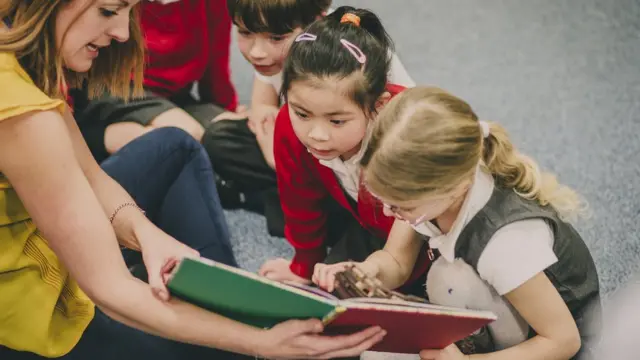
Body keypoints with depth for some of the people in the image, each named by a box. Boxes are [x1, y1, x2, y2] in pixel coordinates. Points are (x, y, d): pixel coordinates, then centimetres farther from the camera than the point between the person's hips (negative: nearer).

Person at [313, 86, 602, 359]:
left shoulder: (506, 240, -40)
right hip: (502, 303, 6)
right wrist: (367, 269, -34)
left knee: (450, 279, -32)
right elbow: (396, 262, -9)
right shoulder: (429, 186, -22)